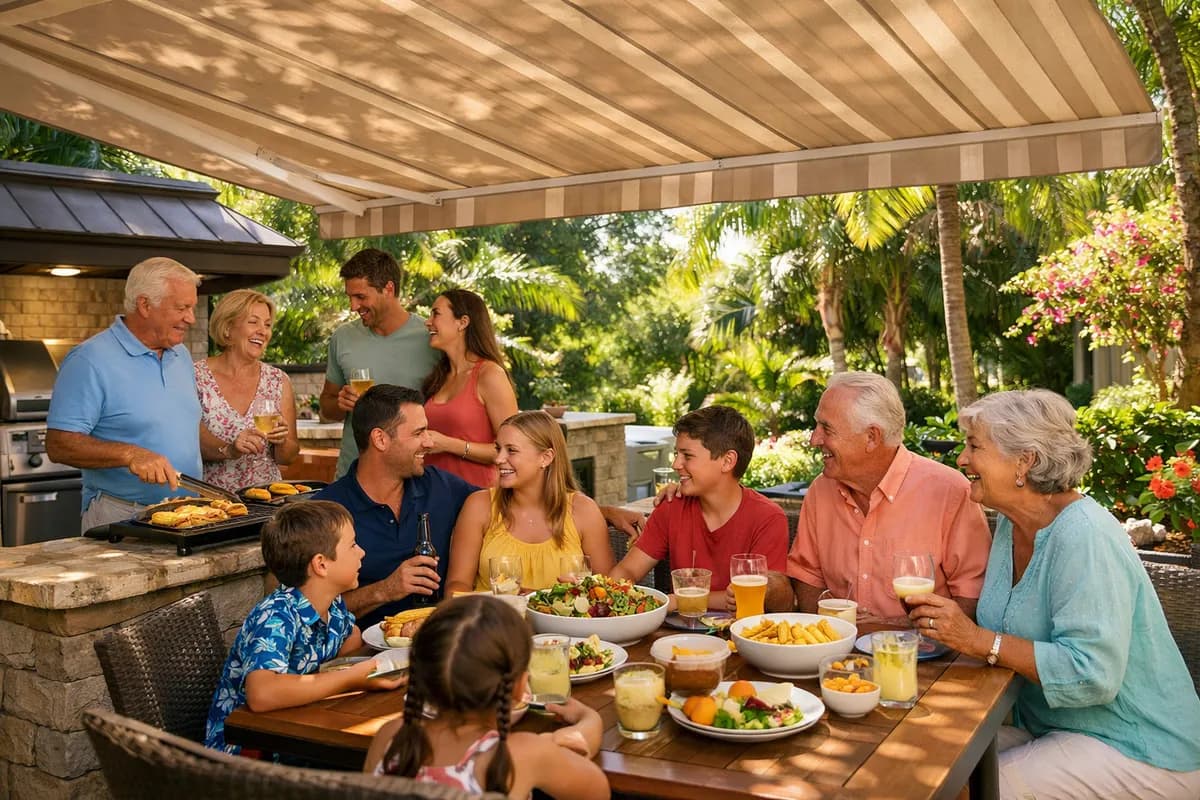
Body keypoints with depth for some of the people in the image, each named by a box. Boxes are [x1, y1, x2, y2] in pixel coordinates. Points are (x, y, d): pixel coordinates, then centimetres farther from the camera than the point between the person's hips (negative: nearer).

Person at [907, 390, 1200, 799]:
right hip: (1046, 726, 8)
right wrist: (943, 619, -9)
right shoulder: (1012, 525, 4)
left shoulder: (1085, 537, -24)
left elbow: (1093, 675, -29)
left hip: (1135, 751, -8)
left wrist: (979, 641, -28)